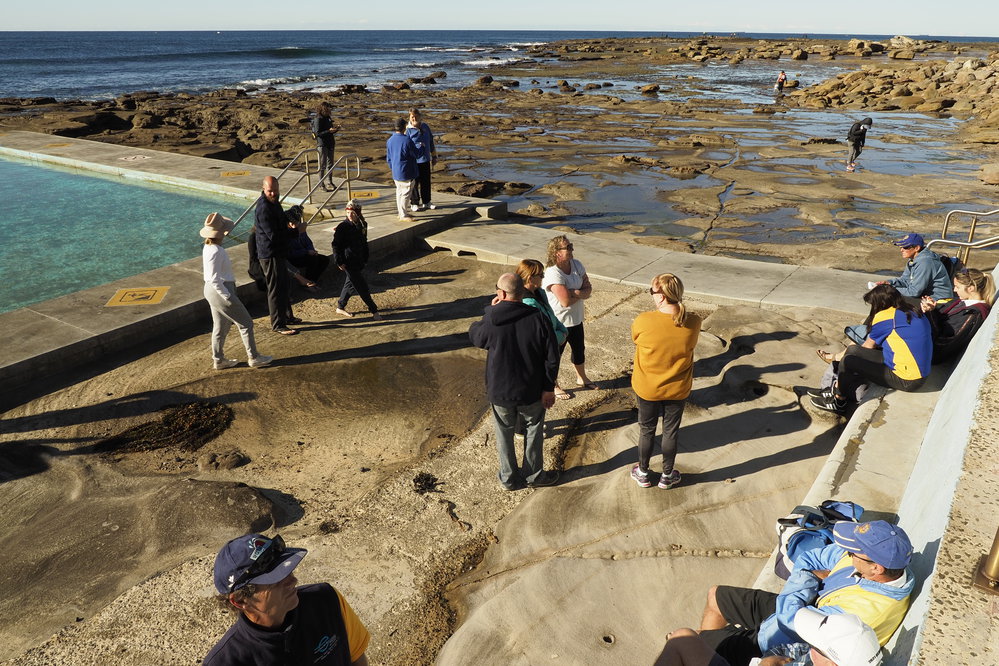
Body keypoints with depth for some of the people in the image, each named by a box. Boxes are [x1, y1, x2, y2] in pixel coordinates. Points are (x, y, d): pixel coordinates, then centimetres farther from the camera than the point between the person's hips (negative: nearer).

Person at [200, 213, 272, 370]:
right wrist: (228, 298, -21)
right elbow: (214, 279, -26)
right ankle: (253, 357, 12)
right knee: (246, 323, 3)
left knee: (221, 326, 18)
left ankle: (218, 360, 27)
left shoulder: (209, 247, 7)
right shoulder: (215, 252, -24)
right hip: (221, 291, -10)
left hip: (213, 291, 10)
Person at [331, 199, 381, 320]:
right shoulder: (343, 227, -13)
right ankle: (374, 311, 2)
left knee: (350, 284, 17)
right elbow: (336, 245, -9)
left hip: (359, 261, 7)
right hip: (348, 262, -7)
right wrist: (339, 262, -13)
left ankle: (340, 307, 32)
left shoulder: (362, 225, 6)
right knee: (362, 286, -4)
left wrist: (365, 259, 16)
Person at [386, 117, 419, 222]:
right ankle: (403, 216, 5)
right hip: (406, 173, -7)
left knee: (399, 192, 17)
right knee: (406, 193, 1)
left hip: (396, 173, 7)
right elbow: (417, 154, -8)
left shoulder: (390, 141, 3)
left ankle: (401, 212, 26)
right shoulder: (407, 140, -19)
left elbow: (388, 158, 11)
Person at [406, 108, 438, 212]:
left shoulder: (425, 127, 5)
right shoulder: (408, 130, -11)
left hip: (425, 160, 5)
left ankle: (426, 202, 27)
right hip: (414, 161, -5)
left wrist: (434, 156, 18)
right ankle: (414, 204, 17)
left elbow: (431, 142, 15)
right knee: (414, 183, 5)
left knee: (426, 182, 13)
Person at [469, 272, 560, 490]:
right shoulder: (538, 318, -17)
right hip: (531, 391, 0)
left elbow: (474, 335, 4)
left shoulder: (491, 322, -20)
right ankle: (534, 474, 34)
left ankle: (509, 478, 33)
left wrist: (491, 311, 5)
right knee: (534, 430, 23)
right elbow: (552, 357, -11)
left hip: (499, 391, 0)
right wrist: (549, 388, 0)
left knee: (504, 433, 20)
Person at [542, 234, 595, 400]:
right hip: (558, 322, -8)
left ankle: (581, 378, 49)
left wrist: (573, 292, -24)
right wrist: (581, 294, -14)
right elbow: (565, 301, -32)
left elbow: (588, 289, -4)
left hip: (575, 319, 8)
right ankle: (553, 386, 31)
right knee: (555, 354, 11)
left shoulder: (576, 265, -3)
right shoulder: (552, 273, -28)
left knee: (579, 349, 25)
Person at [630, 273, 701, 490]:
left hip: (648, 389, -1)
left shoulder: (643, 322, -27)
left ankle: (643, 473, 38)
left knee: (647, 430, 20)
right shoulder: (693, 323, -19)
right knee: (671, 431, 20)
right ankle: (667, 476, 37)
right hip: (678, 390, 1)